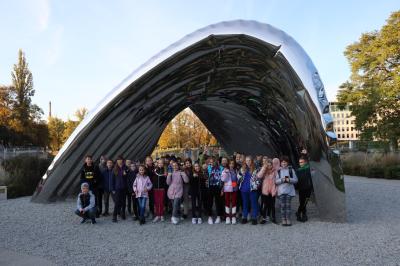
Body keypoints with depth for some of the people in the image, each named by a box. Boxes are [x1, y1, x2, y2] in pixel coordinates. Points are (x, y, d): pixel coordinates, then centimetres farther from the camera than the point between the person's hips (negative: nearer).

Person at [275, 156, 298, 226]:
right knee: (283, 205, 1)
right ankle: (283, 219, 9)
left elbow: (295, 180, 3)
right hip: (281, 191, 0)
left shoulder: (291, 170, 5)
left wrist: (289, 179, -14)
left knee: (288, 205, 0)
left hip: (289, 190, 0)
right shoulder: (278, 171, 5)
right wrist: (282, 180, -16)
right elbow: (276, 181, 0)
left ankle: (288, 219, 10)